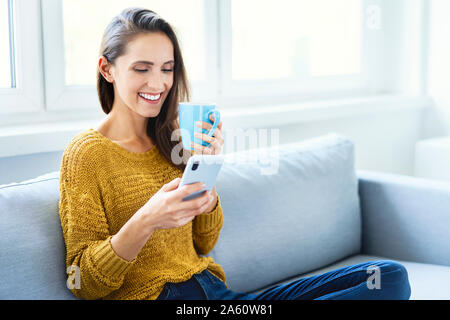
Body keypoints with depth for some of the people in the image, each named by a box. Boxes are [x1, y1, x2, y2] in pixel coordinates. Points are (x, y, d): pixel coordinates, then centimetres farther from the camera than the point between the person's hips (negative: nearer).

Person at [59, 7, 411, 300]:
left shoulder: (170, 140, 13)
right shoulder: (87, 153, -5)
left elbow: (203, 243, 13)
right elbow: (85, 283, -7)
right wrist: (146, 221, -24)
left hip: (216, 290, 7)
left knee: (390, 276, -9)